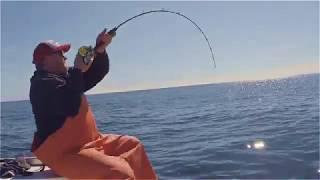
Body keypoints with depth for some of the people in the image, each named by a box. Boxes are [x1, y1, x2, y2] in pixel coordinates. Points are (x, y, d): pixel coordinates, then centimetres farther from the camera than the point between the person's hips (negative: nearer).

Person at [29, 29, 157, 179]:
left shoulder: (65, 77, 16)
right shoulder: (42, 83, -13)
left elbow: (98, 72, 16)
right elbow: (70, 107, -29)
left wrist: (100, 49, -3)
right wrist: (78, 70, -20)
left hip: (87, 142, 10)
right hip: (62, 152, -10)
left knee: (132, 144, 13)